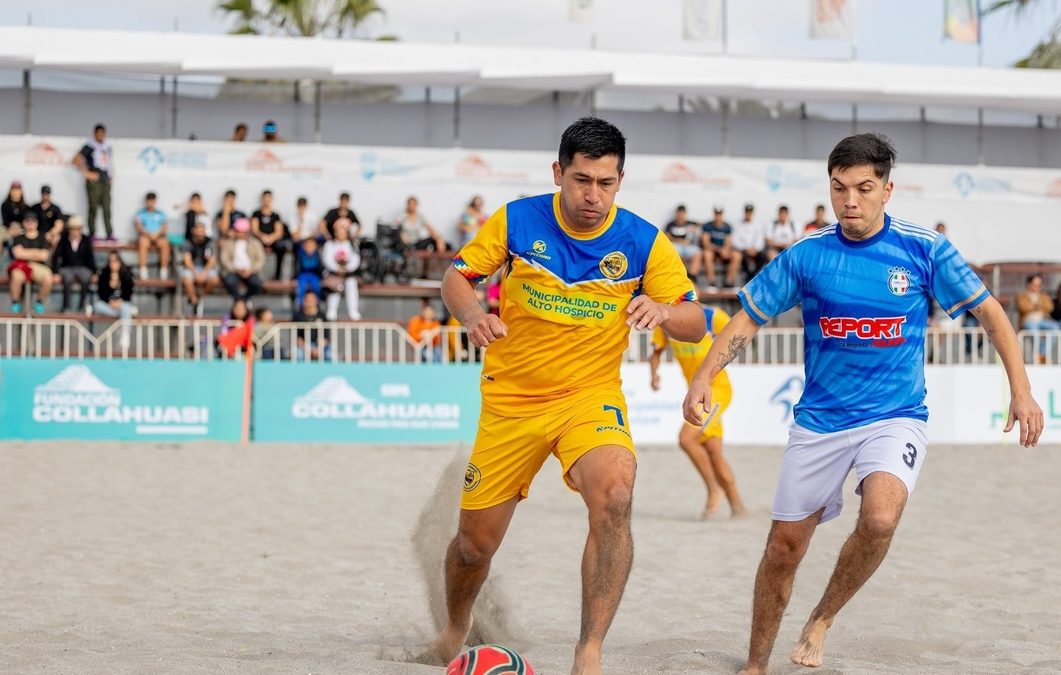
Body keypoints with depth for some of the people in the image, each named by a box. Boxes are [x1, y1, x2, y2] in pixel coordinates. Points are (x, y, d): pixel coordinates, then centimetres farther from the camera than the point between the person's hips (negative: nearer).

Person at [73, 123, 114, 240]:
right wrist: (86, 173, -9)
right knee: (93, 208, -4)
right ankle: (92, 233, 0)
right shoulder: (89, 147, -2)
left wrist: (111, 177, 15)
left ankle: (110, 234, -1)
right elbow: (76, 159, -8)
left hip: (106, 182, 5)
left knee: (107, 208, 1)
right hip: (94, 181, -5)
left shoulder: (108, 148, 17)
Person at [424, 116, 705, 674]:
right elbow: (455, 277, 2)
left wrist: (662, 310, -30)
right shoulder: (517, 220, -9)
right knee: (475, 541, 9)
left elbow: (695, 325, -7)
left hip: (591, 395, -1)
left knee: (613, 495, -33)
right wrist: (471, 313, -21)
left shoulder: (644, 242, -10)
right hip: (510, 399, 1)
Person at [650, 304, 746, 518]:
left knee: (686, 438, -21)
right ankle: (737, 506, 15)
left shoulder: (713, 316, -13)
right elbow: (656, 352, 14)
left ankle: (714, 490, -5)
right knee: (712, 451, 6)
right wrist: (653, 374, -5)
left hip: (717, 389, -7)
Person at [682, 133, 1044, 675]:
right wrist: (703, 378, -11)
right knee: (784, 546, 5)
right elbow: (747, 319, 3)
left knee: (879, 518, -29)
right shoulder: (805, 255, -3)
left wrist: (1021, 391, -4)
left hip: (895, 418, -2)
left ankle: (822, 618, -3)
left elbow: (988, 310, 3)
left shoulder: (923, 250, -6)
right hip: (819, 421, 2)